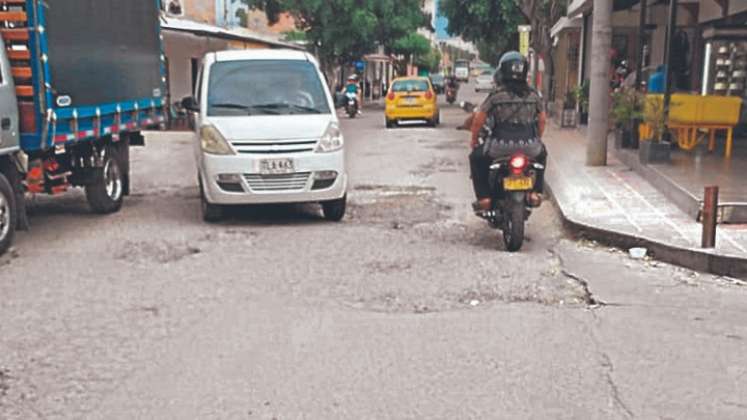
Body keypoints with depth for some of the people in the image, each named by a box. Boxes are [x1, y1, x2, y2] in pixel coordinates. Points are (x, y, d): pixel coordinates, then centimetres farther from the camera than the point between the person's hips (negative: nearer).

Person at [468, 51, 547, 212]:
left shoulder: (497, 94, -4)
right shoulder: (533, 94, 7)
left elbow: (478, 119, -3)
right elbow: (542, 119, 15)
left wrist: (474, 139, 13)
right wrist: (537, 138, 32)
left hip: (501, 146, -3)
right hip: (529, 146, 3)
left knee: (476, 158, 23)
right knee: (541, 154, 37)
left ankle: (484, 197, 12)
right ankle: (536, 192, 29)